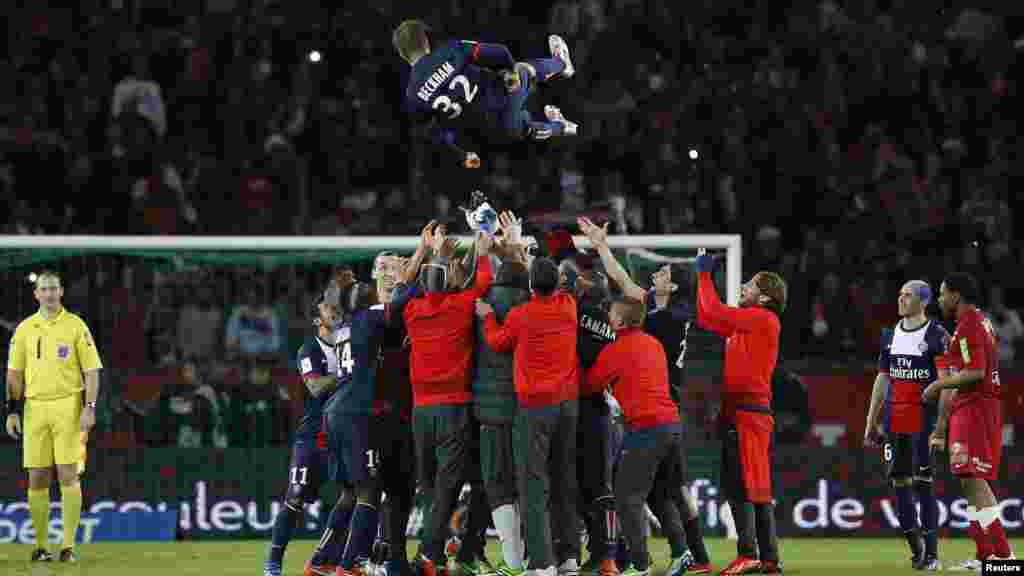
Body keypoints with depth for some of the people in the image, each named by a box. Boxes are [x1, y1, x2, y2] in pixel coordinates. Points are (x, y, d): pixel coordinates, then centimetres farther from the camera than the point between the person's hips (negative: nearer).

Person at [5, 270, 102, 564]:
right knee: (37, 479, 3)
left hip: (68, 407, -3)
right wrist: (12, 411, 4)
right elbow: (14, 373, 12)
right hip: (34, 407, 3)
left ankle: (68, 546, -5)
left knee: (68, 476, -7)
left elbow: (92, 370, 0)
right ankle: (40, 546, 11)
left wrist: (90, 407, -10)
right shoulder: (25, 329, 9)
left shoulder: (75, 325, 1)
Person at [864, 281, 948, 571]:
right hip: (894, 421, 6)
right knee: (899, 483, 4)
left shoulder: (937, 336, -5)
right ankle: (916, 547, 15)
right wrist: (871, 421, 15)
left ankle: (931, 554, -2)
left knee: (923, 484, -7)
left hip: (924, 420, -6)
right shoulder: (890, 336, 13)